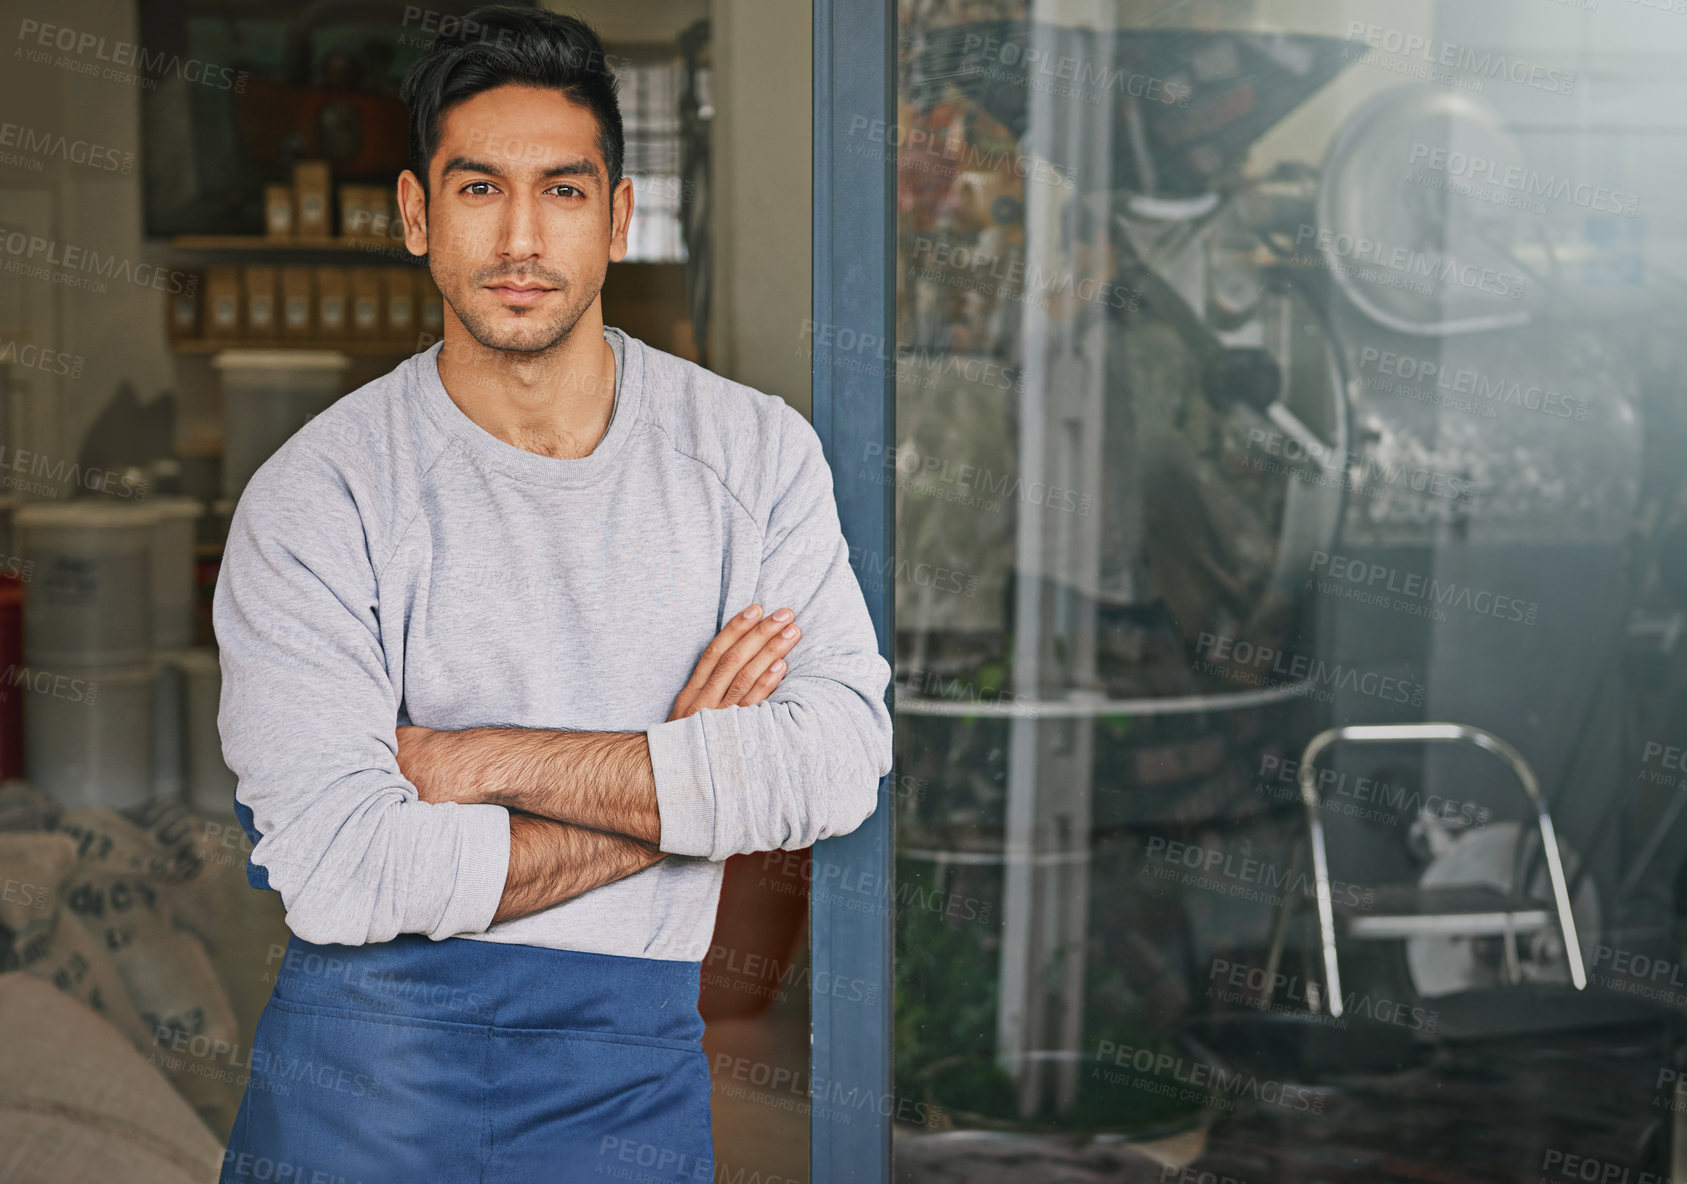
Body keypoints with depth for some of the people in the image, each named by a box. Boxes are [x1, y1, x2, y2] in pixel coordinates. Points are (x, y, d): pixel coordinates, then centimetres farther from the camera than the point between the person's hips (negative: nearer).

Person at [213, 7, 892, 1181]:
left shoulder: (755, 449, -1)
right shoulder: (316, 496, -9)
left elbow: (841, 762, -12)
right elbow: (339, 876, -18)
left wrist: (488, 761, -16)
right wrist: (685, 782, -13)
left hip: (632, 1081, 2)